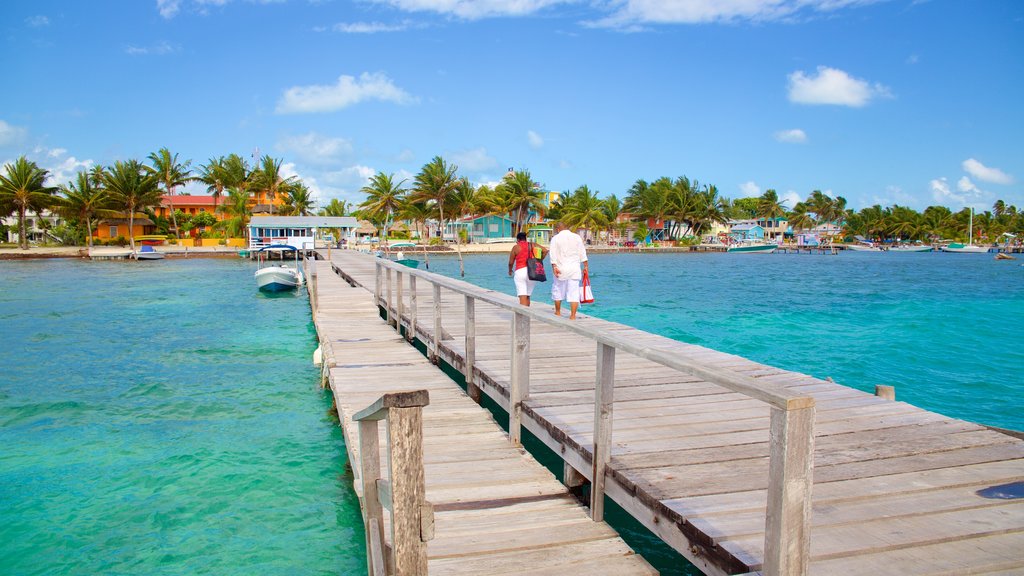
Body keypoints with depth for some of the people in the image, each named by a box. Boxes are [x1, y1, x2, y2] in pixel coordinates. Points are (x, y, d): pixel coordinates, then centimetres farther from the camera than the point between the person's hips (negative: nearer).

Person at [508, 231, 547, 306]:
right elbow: (545, 251, 6)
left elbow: (511, 262, 6)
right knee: (528, 296, 17)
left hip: (520, 271, -4)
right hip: (532, 272, 4)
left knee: (522, 297, -10)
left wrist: (510, 271, 24)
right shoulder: (532, 245, 12)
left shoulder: (516, 247, 3)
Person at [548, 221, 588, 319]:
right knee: (574, 292, 0)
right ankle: (573, 315, -4)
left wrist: (554, 267, -12)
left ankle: (558, 312, 28)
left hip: (561, 269, -1)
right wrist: (585, 266, 11)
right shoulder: (577, 237, 7)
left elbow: (553, 255, -9)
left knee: (558, 290, 15)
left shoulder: (555, 238, -1)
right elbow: (583, 253, 7)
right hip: (575, 268, 2)